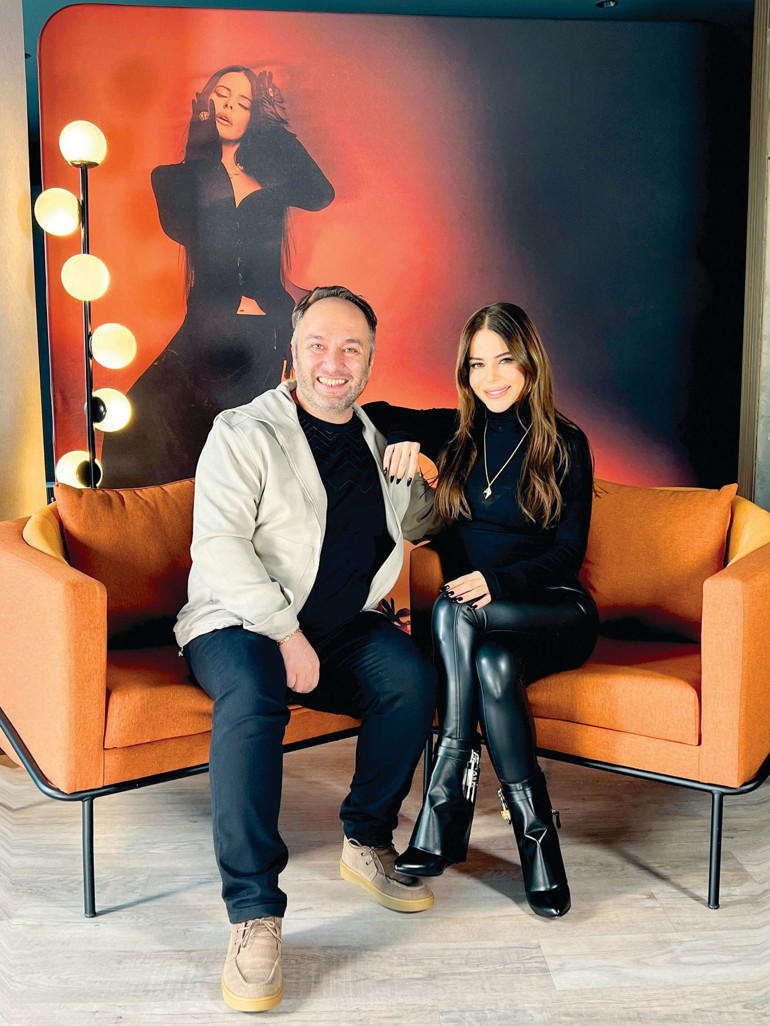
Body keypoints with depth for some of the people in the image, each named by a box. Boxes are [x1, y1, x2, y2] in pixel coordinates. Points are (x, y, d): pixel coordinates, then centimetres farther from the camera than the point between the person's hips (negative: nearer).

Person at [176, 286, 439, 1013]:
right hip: (240, 625, -5)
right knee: (253, 692, -36)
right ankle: (254, 914, -28)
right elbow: (217, 547, -15)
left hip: (343, 629, 5)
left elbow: (422, 520, 32)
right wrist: (284, 632, -23)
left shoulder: (383, 443, 14)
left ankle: (366, 844, 0)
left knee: (413, 675, -23)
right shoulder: (244, 433, -4)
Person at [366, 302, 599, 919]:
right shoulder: (454, 434, 10)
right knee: (493, 664, -36)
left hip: (554, 614, -2)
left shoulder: (565, 445, 2)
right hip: (483, 623, 3)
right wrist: (404, 435, -11)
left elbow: (569, 550, -4)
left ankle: (447, 814, -30)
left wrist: (499, 581, -22)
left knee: (455, 610, -34)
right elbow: (373, 414, 12)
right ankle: (534, 830, -27)